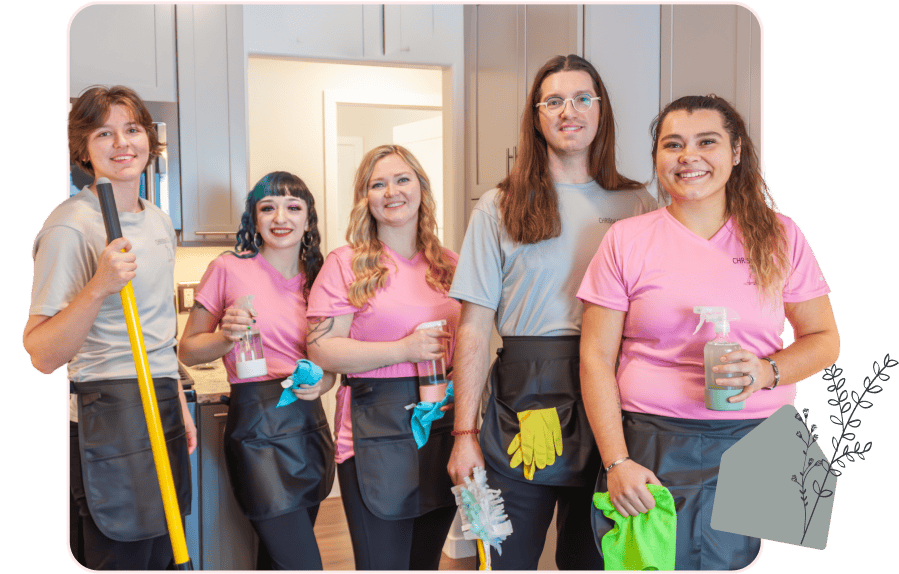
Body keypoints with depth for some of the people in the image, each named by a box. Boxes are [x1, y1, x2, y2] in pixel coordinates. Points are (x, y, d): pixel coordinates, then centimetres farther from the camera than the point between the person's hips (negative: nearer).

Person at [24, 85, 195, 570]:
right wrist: (99, 287, -28)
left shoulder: (160, 221, 11)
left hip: (162, 407, 8)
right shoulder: (71, 225, -13)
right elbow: (42, 356, -17)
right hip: (108, 416, -7)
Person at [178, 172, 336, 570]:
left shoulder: (317, 279, 10)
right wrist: (227, 337, -16)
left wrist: (321, 382, -3)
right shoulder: (229, 269, -4)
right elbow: (188, 351, 3)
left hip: (310, 423, 6)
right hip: (258, 424, -5)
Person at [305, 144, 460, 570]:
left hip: (444, 426, 5)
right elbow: (322, 349, -10)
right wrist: (404, 350, -17)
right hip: (375, 433, -4)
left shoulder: (448, 264, 10)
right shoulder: (346, 264, -4)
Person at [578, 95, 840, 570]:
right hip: (655, 453, -1)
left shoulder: (779, 236, 6)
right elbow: (595, 358, -1)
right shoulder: (626, 240, 1)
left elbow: (824, 339, 10)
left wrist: (767, 371, -12)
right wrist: (617, 462, -9)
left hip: (760, 447, 1)